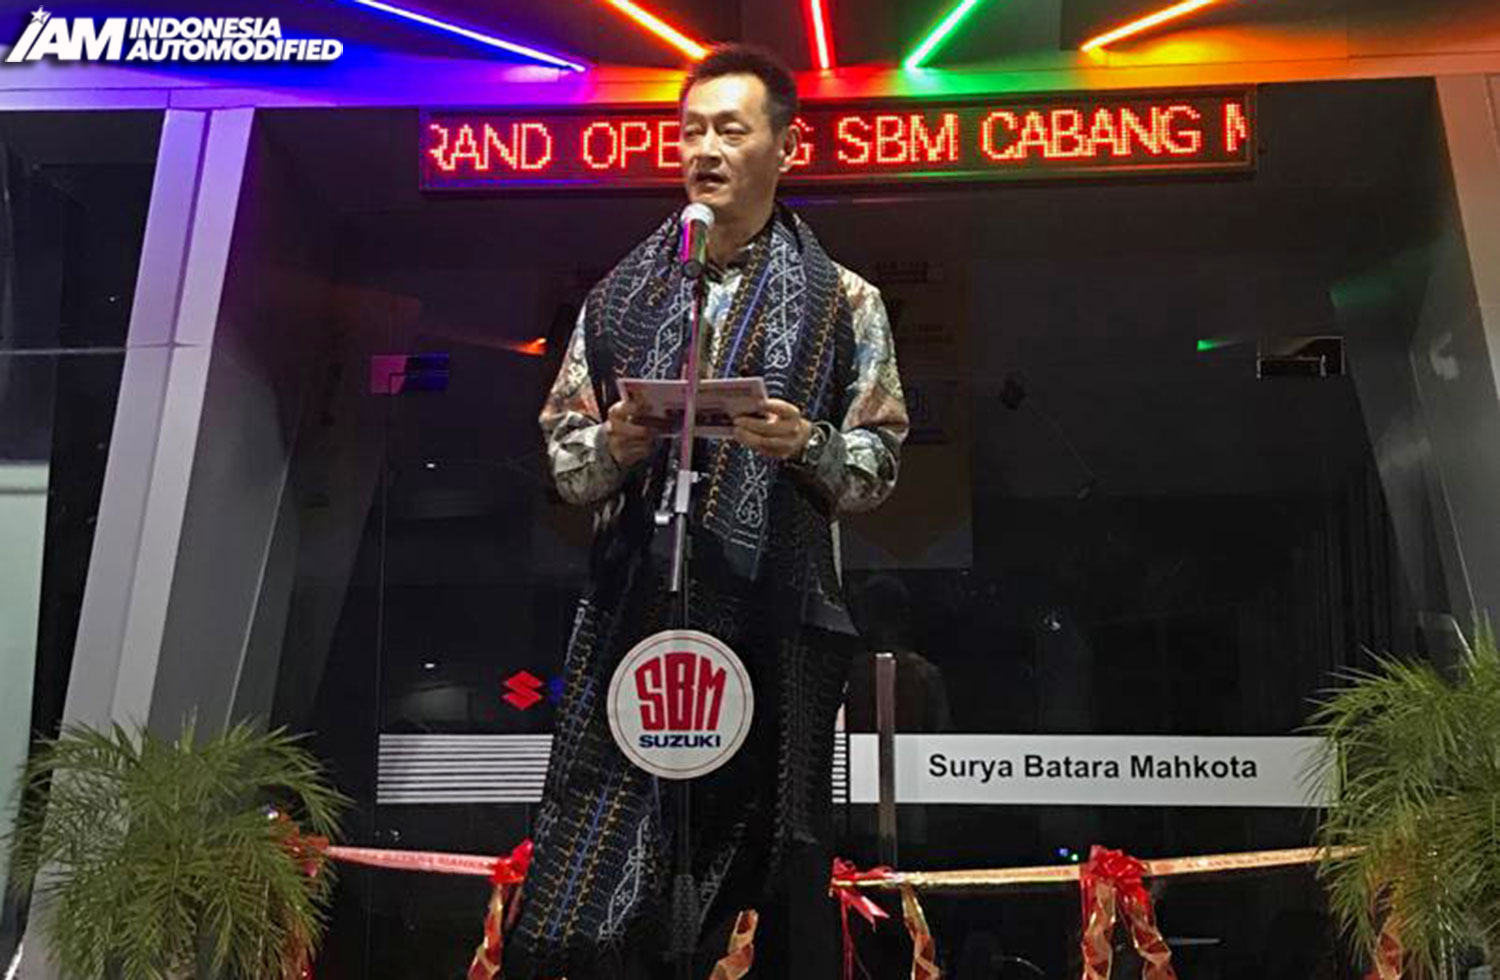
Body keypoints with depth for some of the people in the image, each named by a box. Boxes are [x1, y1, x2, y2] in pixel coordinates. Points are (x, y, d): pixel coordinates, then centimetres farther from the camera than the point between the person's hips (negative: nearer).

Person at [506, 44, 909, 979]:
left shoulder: (844, 303, 7)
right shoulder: (622, 296, 13)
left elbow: (880, 463, 4)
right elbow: (563, 456, 13)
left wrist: (807, 444, -15)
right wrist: (613, 446, -8)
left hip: (776, 621, -1)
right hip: (637, 613, 2)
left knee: (785, 889, 5)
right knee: (604, 893, 1)